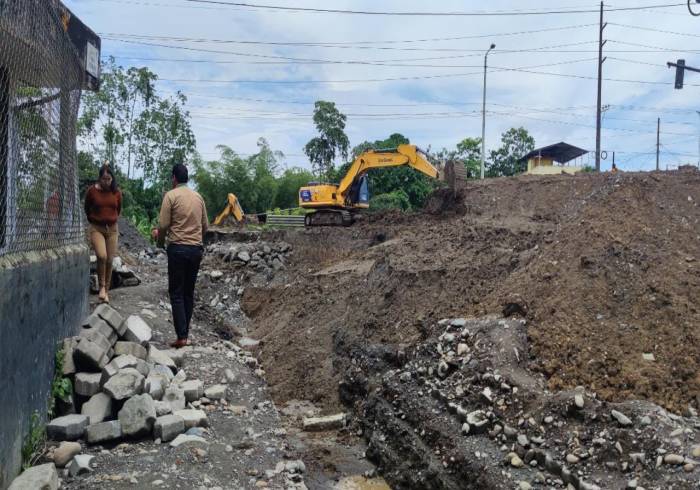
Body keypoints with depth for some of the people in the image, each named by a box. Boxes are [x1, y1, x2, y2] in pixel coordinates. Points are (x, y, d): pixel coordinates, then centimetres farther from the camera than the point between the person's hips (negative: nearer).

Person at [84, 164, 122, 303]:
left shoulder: (116, 192, 1)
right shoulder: (92, 190, -5)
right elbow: (87, 209, 11)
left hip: (112, 229, 3)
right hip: (96, 228, -3)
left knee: (109, 260, 3)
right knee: (102, 256, -23)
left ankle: (106, 291, 15)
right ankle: (102, 286, -5)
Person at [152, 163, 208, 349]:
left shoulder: (171, 195, -6)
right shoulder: (198, 197, 9)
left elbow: (163, 225, -9)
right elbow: (205, 225, 13)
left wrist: (160, 240, 9)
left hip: (178, 248, -5)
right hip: (197, 248, 5)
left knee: (177, 293, -1)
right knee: (189, 292, 13)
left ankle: (182, 337, -5)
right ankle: (185, 332, 17)